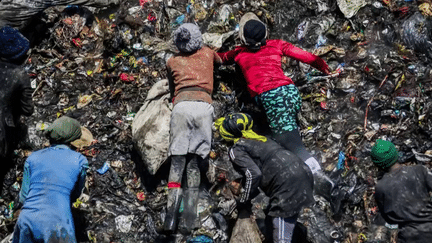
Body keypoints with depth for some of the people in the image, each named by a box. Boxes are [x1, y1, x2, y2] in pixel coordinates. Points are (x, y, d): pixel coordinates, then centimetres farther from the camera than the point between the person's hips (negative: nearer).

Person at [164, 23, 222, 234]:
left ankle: (171, 215, -18)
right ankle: (189, 219, -5)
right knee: (194, 162, 4)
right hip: (204, 105, 1)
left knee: (177, 162, -2)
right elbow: (220, 61, 46)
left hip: (181, 105, -1)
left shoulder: (172, 62, 21)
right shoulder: (208, 53, 23)